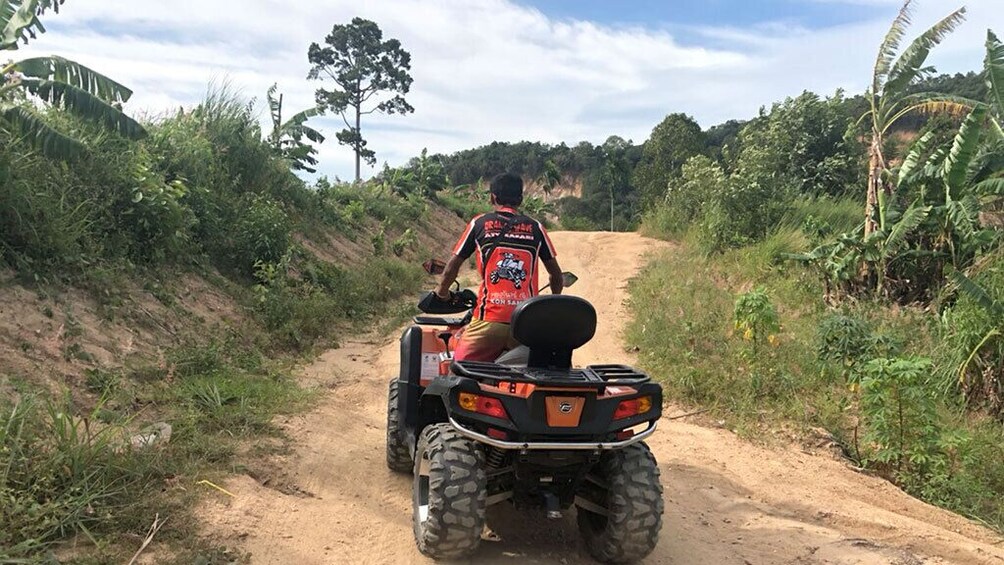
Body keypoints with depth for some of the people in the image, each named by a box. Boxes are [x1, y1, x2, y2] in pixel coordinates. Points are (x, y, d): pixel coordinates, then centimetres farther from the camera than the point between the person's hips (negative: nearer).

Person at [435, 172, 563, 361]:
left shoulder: (479, 223, 7)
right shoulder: (535, 228, 11)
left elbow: (452, 267, 11)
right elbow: (556, 274, 15)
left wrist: (442, 291, 31)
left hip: (489, 320, -2)